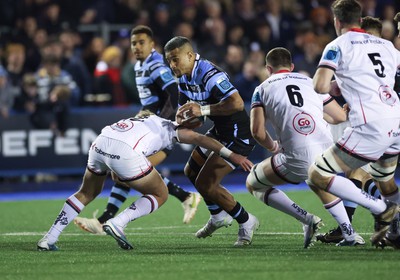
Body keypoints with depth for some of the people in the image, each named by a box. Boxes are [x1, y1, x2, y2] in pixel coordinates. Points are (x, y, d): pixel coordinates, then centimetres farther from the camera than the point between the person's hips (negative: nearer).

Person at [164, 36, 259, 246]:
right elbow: (184, 108, 11)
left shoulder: (210, 75, -27)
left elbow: (237, 103, -39)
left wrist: (203, 109, -39)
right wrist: (183, 119, -13)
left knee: (205, 184, -14)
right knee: (191, 171, 21)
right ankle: (218, 216, 39)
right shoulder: (185, 78, 4)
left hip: (237, 135, -11)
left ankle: (246, 223, 4)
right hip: (219, 131, 11)